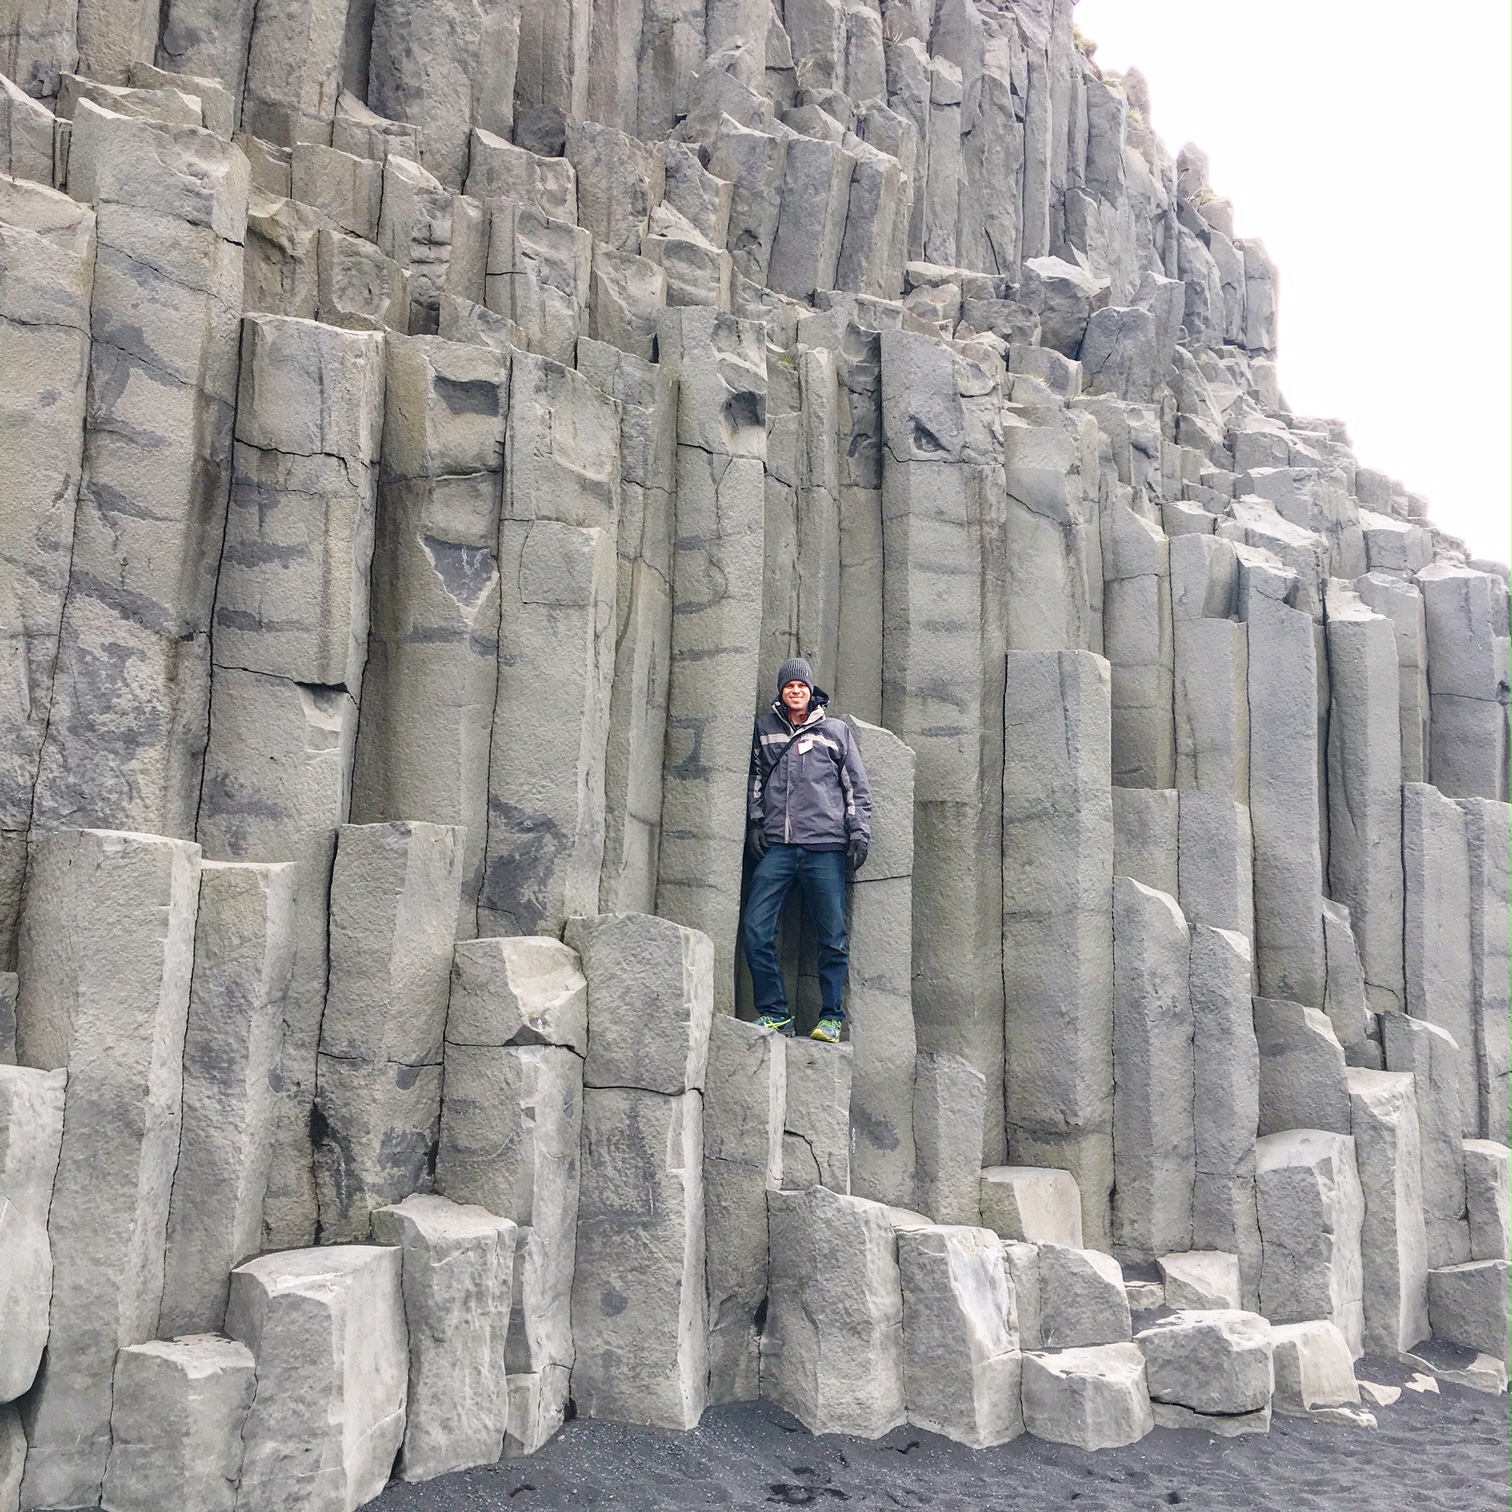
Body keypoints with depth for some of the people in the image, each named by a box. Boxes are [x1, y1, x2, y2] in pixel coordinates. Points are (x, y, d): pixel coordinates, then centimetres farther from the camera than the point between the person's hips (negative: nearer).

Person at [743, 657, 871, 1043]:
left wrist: (859, 834, 3)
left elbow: (857, 788, 12)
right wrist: (755, 823, 10)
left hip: (825, 847, -1)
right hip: (776, 847, 2)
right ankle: (775, 1013, 2)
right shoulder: (765, 729, 17)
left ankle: (831, 1017, 10)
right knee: (757, 931, -9)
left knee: (833, 937, 0)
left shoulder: (836, 731, 12)